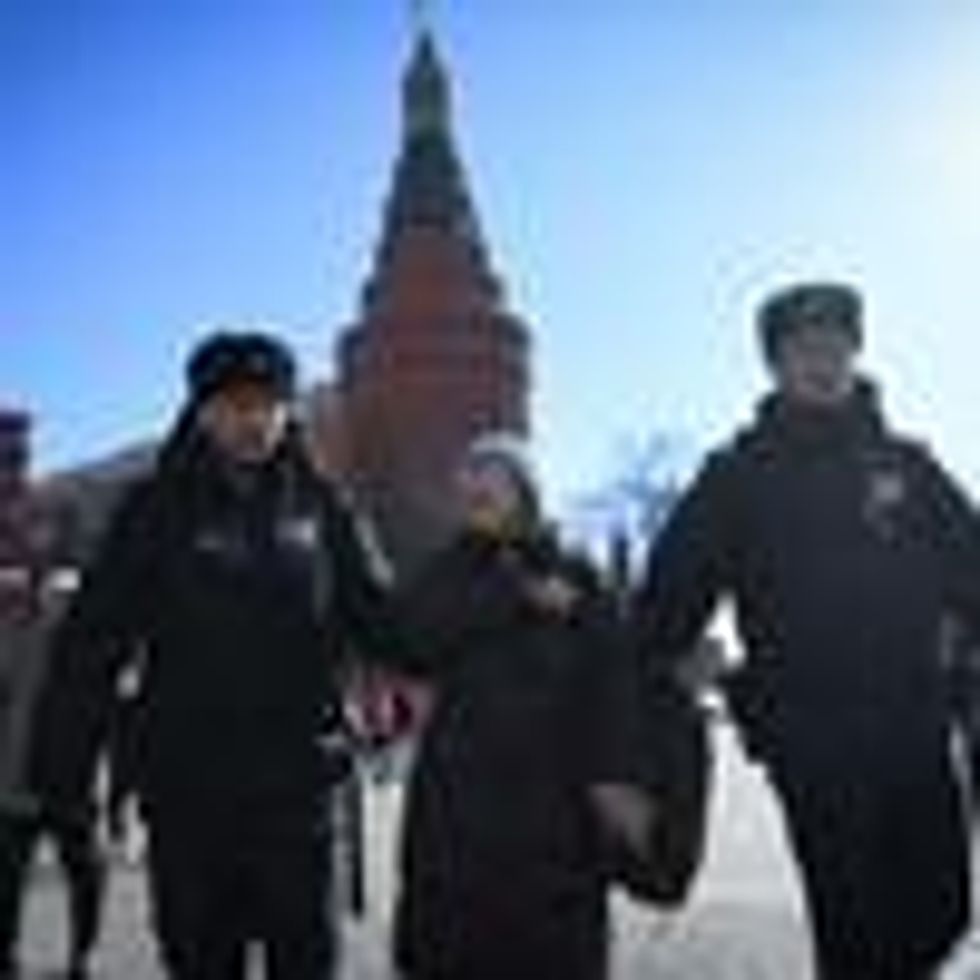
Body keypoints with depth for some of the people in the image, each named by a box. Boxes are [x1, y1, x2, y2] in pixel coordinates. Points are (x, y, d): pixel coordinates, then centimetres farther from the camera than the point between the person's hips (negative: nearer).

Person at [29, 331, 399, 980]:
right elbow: (92, 646, -4)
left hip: (295, 784, 1)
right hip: (189, 788, -1)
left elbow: (377, 611, 8)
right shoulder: (158, 511, 0)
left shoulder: (318, 507, 5)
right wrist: (61, 771, -9)